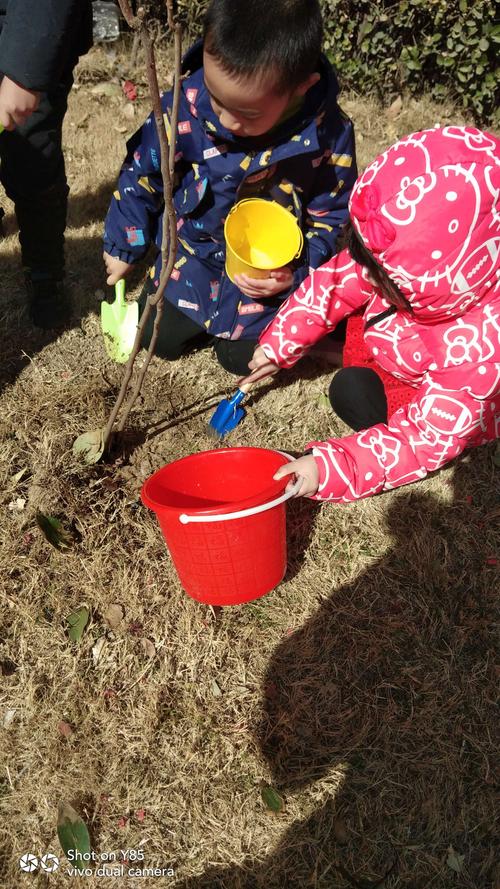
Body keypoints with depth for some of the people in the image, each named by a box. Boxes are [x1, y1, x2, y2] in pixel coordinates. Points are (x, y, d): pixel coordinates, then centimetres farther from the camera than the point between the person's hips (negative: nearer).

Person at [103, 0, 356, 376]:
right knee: (159, 336, 5)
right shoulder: (186, 105, -23)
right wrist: (122, 247, 5)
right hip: (194, 252, 2)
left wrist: (296, 273, -25)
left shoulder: (328, 134, -24)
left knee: (244, 356, -4)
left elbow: (331, 217, -9)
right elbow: (143, 173, -5)